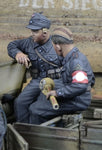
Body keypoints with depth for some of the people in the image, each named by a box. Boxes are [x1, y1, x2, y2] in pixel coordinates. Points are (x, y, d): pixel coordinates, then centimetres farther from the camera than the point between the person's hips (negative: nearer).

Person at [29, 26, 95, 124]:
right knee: (40, 102, 17)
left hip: (76, 103, -10)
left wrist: (58, 92, -24)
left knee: (37, 110, -9)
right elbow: (91, 80, 20)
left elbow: (81, 86, -34)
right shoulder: (77, 56, 12)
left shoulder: (76, 60, -21)